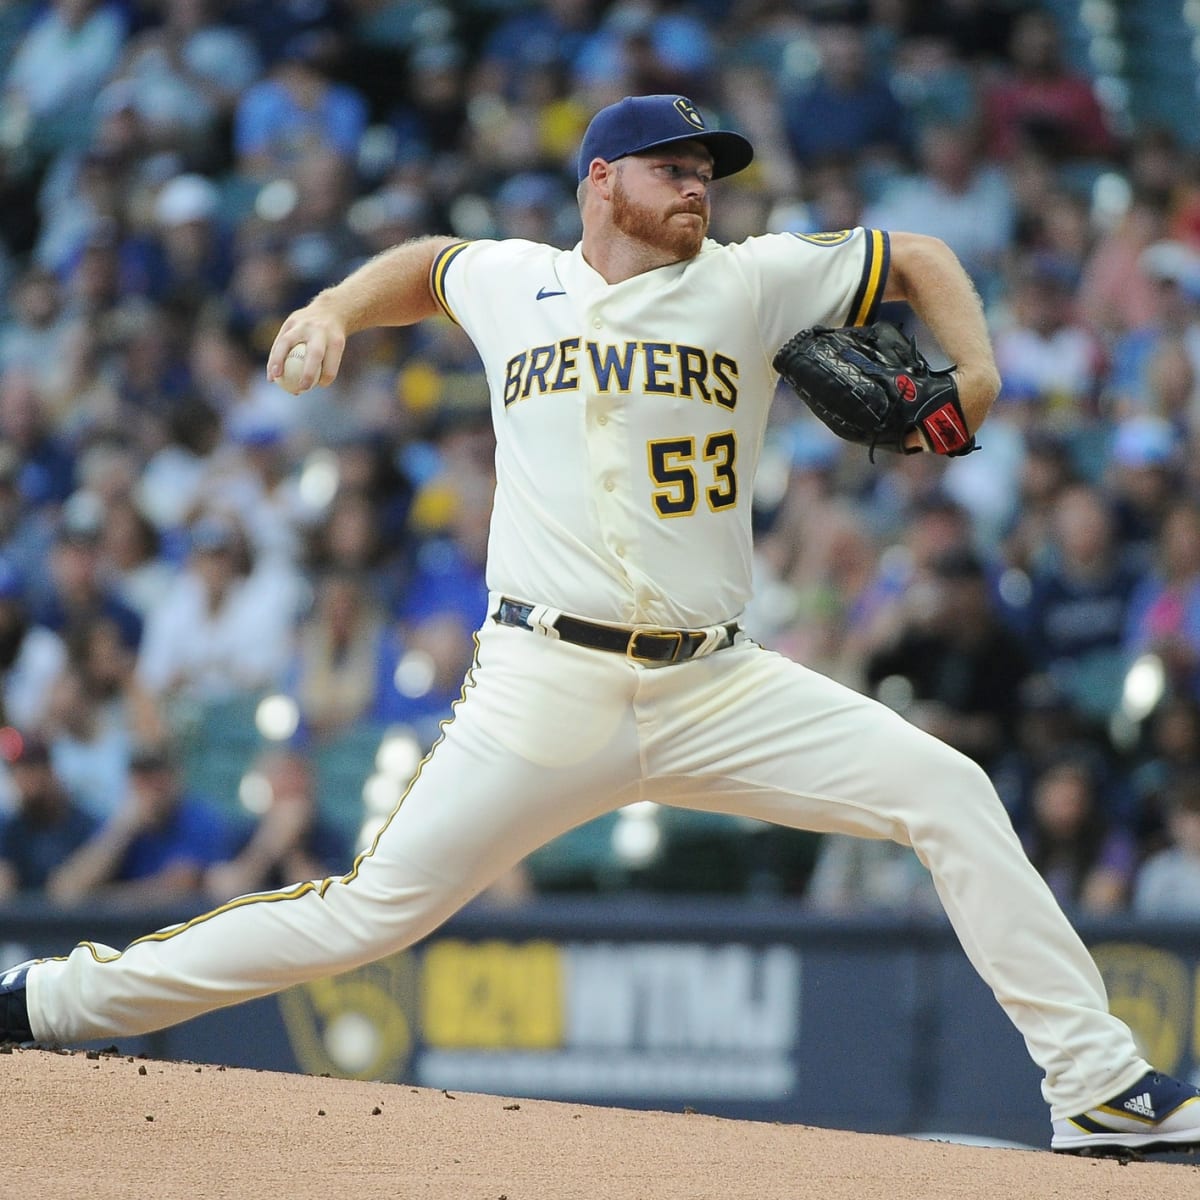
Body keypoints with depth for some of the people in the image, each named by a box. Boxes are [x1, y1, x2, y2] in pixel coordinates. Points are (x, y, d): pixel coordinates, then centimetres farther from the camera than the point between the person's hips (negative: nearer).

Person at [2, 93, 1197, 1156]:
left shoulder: (750, 282, 6)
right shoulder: (510, 283, 9)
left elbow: (919, 260, 15)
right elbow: (427, 265, 33)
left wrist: (973, 373, -3)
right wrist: (334, 310, 14)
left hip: (716, 687, 1)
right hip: (545, 689, -1)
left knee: (946, 792, -13)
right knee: (374, 909, -7)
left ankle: (1097, 1087, -9)